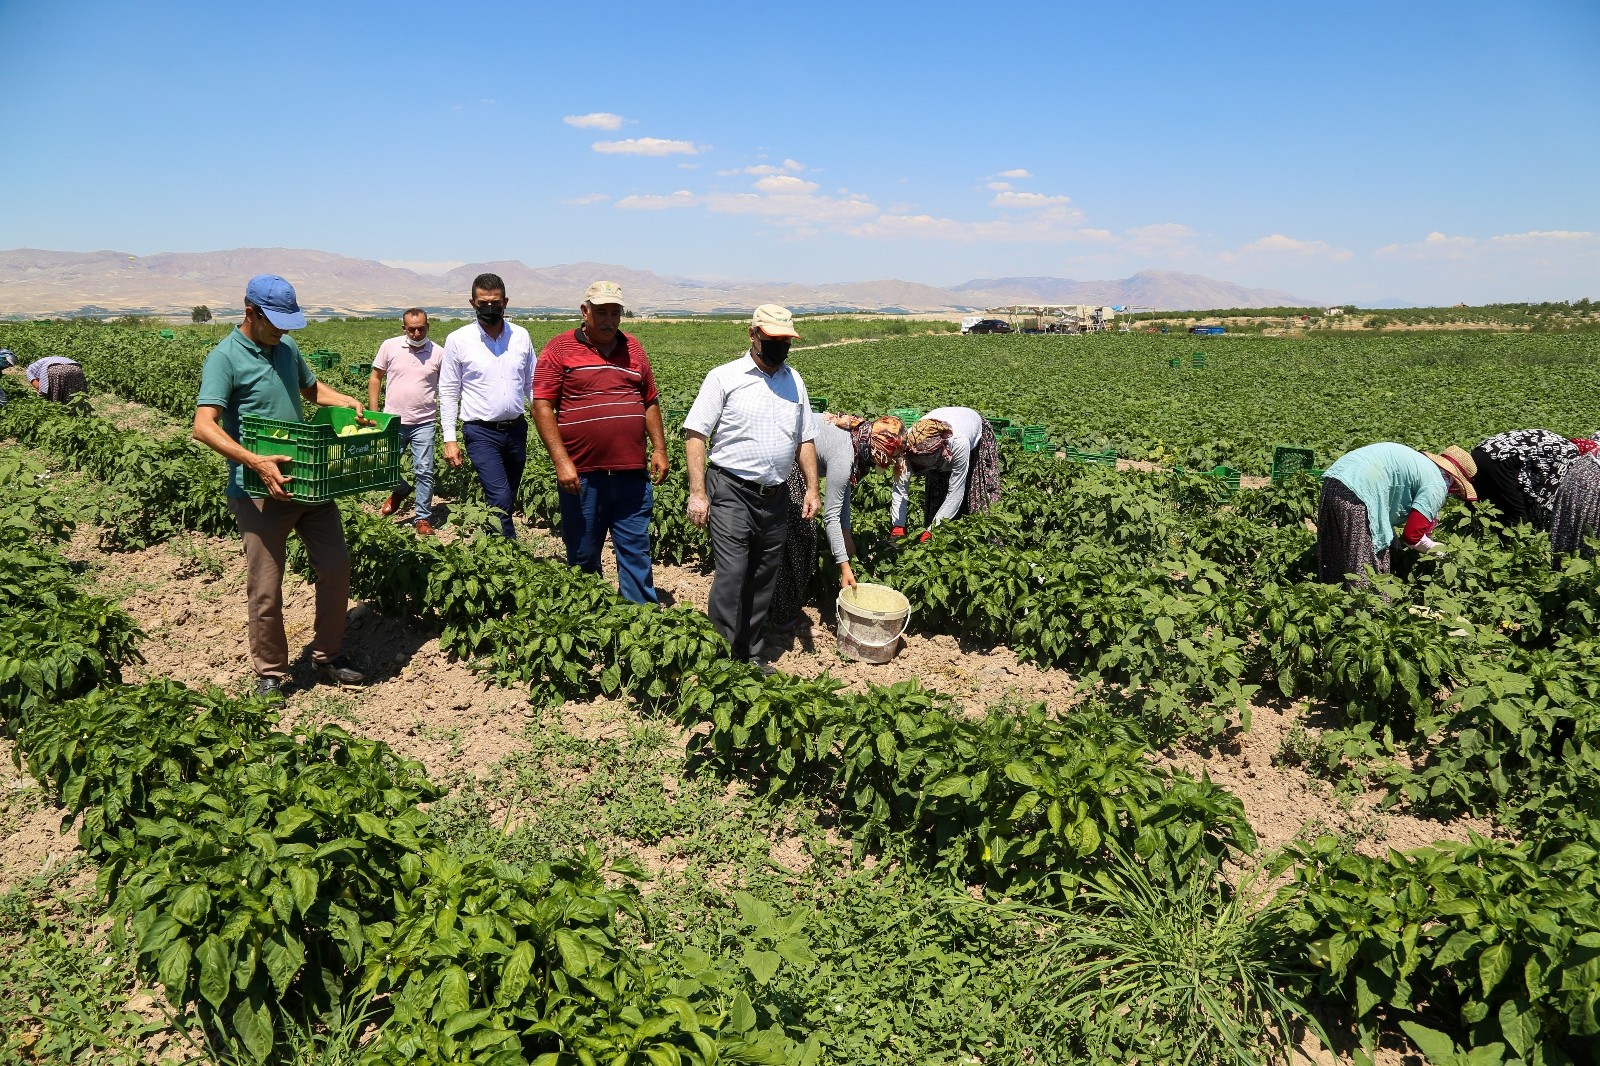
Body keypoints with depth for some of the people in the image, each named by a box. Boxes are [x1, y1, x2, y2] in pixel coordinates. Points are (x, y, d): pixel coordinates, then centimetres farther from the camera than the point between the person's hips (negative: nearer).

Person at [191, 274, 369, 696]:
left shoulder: (287, 348, 9)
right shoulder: (225, 358, -12)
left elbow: (311, 388, 29)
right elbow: (204, 427, -21)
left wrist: (346, 402, 9)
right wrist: (256, 462, -33)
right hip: (260, 492, -7)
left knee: (336, 566, 10)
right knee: (266, 591, 2)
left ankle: (329, 656, 26)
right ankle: (270, 674, 19)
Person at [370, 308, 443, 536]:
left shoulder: (438, 353, -2)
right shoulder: (389, 346, 0)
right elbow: (375, 378, 7)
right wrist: (373, 412, 3)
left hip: (423, 423, -1)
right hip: (393, 421, 1)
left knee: (424, 472, -1)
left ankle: (423, 518, 10)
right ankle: (400, 490, 37)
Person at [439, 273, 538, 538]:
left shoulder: (521, 336, 3)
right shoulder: (458, 340, -4)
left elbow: (533, 384, 10)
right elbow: (448, 393, 0)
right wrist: (449, 440, -5)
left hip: (516, 429, 4)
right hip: (481, 433, -4)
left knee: (507, 503, 12)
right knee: (501, 501, -15)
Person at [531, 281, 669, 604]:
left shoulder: (634, 349, 12)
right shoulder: (560, 349, -1)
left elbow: (650, 403, 19)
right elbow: (542, 407, -6)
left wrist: (659, 449, 9)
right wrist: (561, 461, -14)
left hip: (631, 474, 3)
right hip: (582, 475, -3)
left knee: (636, 552, 5)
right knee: (583, 557, 9)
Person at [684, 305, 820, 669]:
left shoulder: (794, 381, 13)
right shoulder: (724, 377, -4)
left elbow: (805, 440, 18)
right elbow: (695, 434, -7)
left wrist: (812, 488, 9)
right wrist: (698, 493, -14)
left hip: (776, 497, 5)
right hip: (732, 492, -5)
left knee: (763, 581, 11)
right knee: (732, 576, -12)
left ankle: (751, 657, 23)